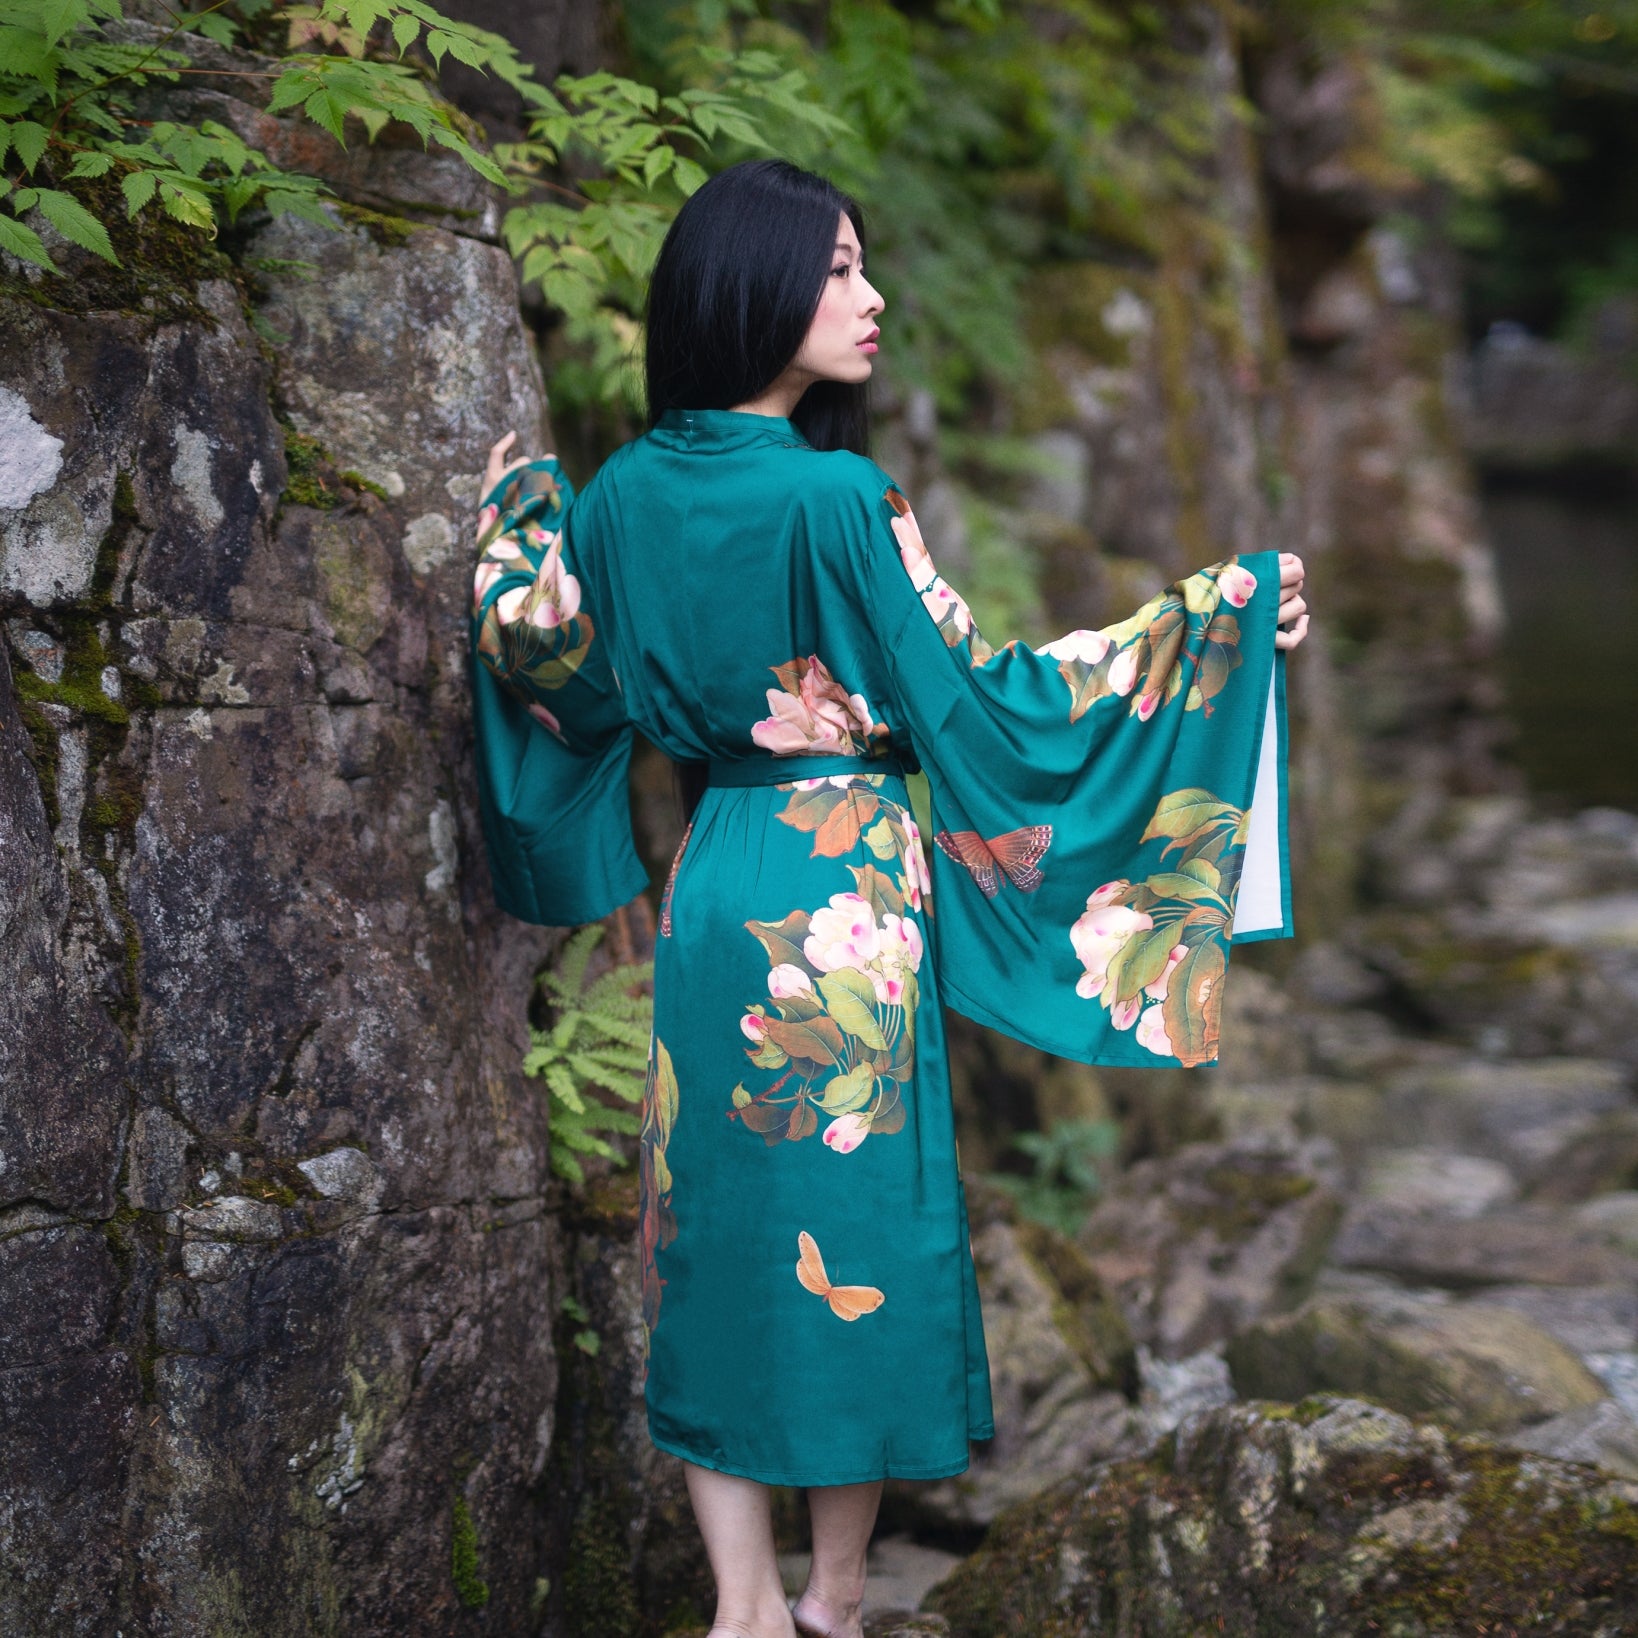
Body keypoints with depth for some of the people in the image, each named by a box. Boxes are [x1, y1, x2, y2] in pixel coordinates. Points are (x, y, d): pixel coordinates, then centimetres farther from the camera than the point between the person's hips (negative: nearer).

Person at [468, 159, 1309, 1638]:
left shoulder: (627, 491, 0)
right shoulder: (837, 498, -18)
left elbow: (553, 678, 12)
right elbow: (977, 698, -15)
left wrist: (513, 515, 28)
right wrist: (1213, 615, -12)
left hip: (714, 886, 6)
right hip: (841, 896, -6)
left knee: (721, 1214, 11)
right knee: (852, 1212, 8)